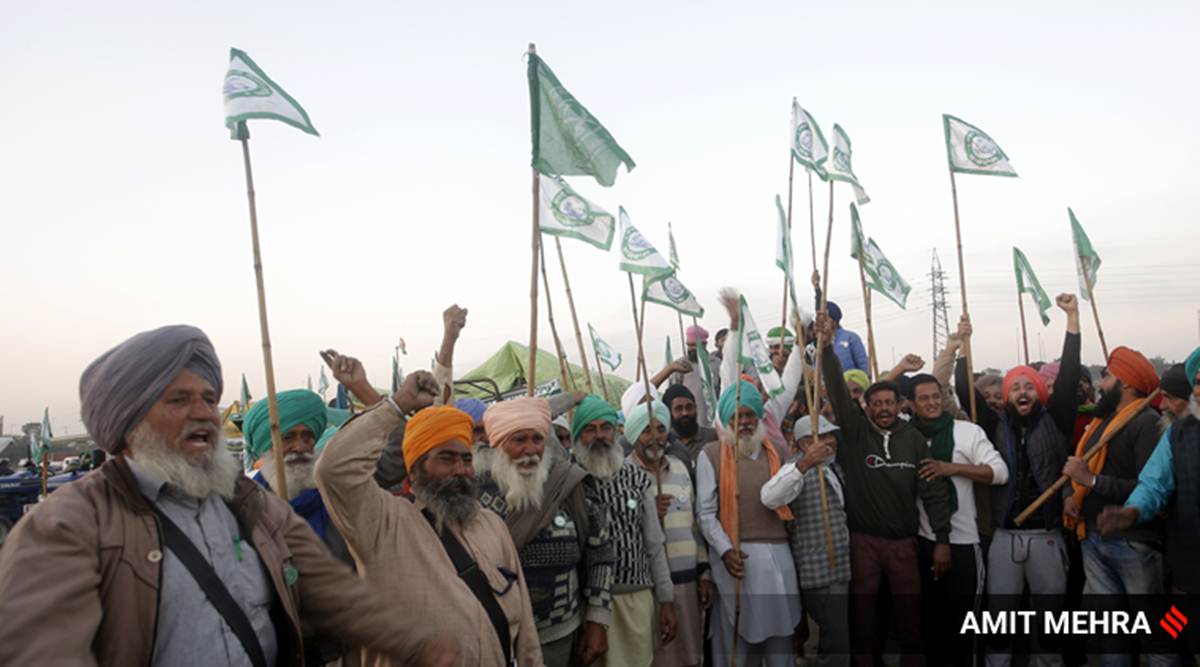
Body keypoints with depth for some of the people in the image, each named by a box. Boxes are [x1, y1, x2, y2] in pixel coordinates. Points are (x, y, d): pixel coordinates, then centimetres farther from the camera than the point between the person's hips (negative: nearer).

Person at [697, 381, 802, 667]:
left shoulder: (774, 450, 13)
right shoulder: (711, 454, 0)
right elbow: (705, 512, -4)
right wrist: (725, 550, -14)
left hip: (778, 554, 4)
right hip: (737, 555, -3)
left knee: (779, 631, 9)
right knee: (737, 634, 4)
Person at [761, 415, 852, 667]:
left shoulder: (832, 466, 15)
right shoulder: (800, 468, -13)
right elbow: (770, 498, -34)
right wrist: (803, 464, -44)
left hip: (840, 570, 9)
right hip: (820, 574, -9)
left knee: (835, 641, 18)